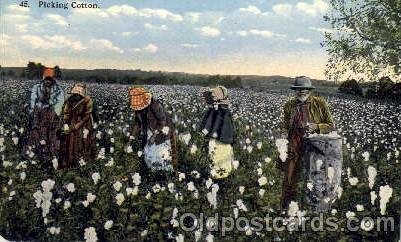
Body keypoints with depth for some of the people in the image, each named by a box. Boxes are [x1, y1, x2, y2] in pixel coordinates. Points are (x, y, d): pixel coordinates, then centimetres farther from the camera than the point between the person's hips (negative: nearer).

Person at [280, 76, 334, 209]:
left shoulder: (320, 103, -1)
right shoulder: (289, 105, 6)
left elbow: (330, 125, 2)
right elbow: (285, 124, 18)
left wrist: (316, 127, -16)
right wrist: (284, 132, -4)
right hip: (294, 147, 2)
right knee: (289, 180, 2)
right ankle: (285, 207, 19)